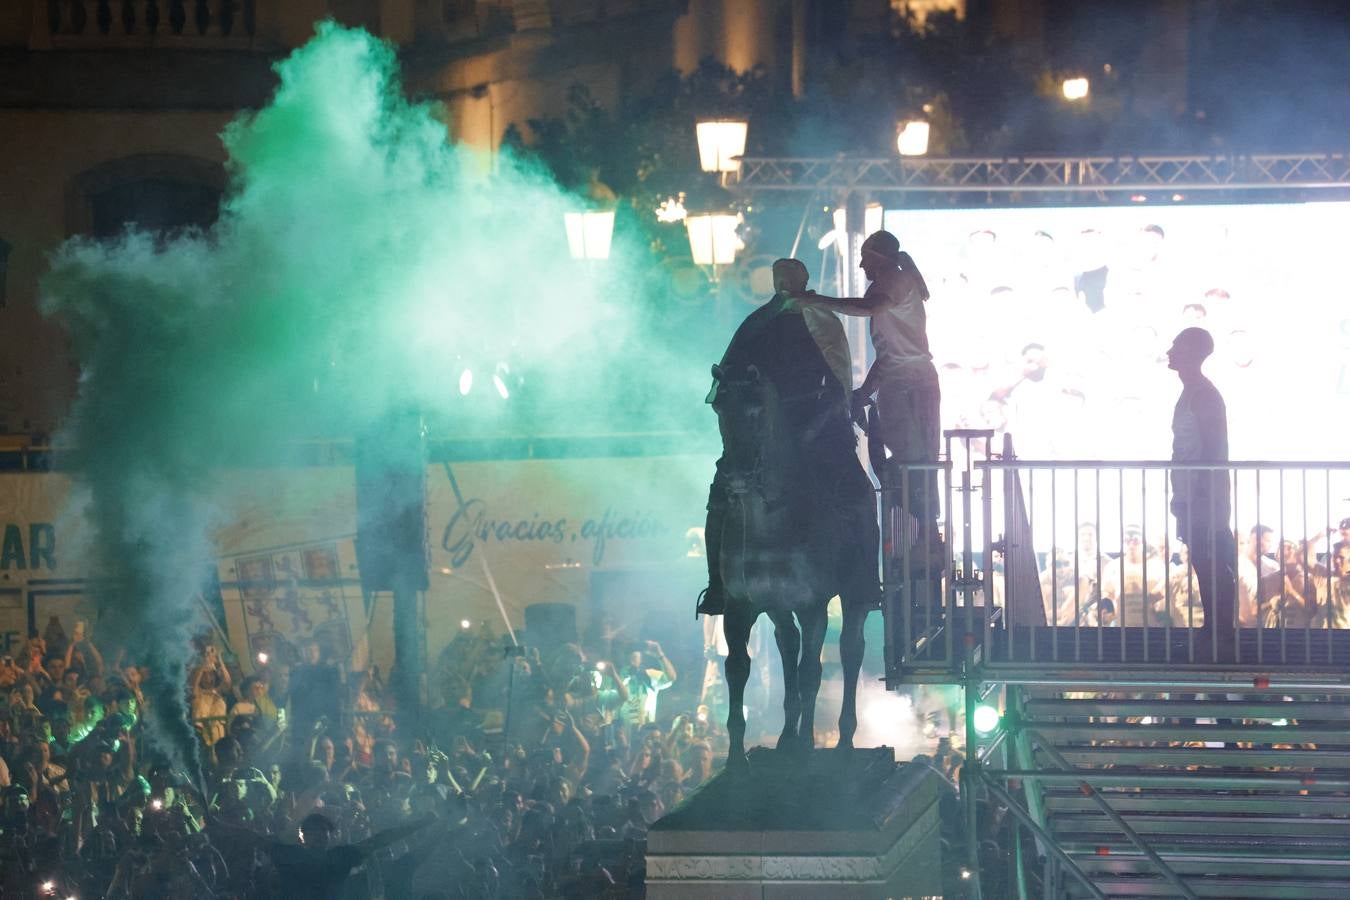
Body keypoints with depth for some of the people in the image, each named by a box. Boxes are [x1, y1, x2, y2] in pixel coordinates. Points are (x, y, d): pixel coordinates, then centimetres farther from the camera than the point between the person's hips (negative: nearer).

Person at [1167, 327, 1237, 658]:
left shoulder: (1204, 396, -15)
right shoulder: (1191, 394, 16)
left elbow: (1214, 451, -19)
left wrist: (1204, 500, -22)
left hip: (1204, 503, -10)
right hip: (1192, 502, 10)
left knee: (1214, 572, -7)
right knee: (1208, 570, 12)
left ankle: (1221, 639, -5)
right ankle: (1214, 636, 16)